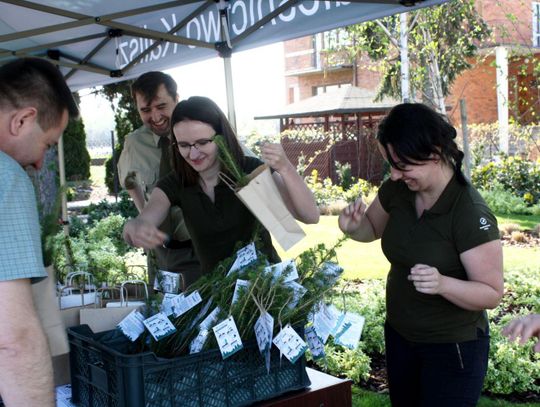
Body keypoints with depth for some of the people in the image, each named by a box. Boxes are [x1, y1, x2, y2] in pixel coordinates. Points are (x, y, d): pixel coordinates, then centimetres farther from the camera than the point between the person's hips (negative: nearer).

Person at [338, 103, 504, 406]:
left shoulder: (472, 214, -27)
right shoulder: (397, 189, -9)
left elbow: (492, 294, -21)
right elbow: (373, 228, 10)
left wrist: (443, 283, -39)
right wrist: (352, 226, -13)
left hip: (453, 346, -6)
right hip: (399, 335, 6)